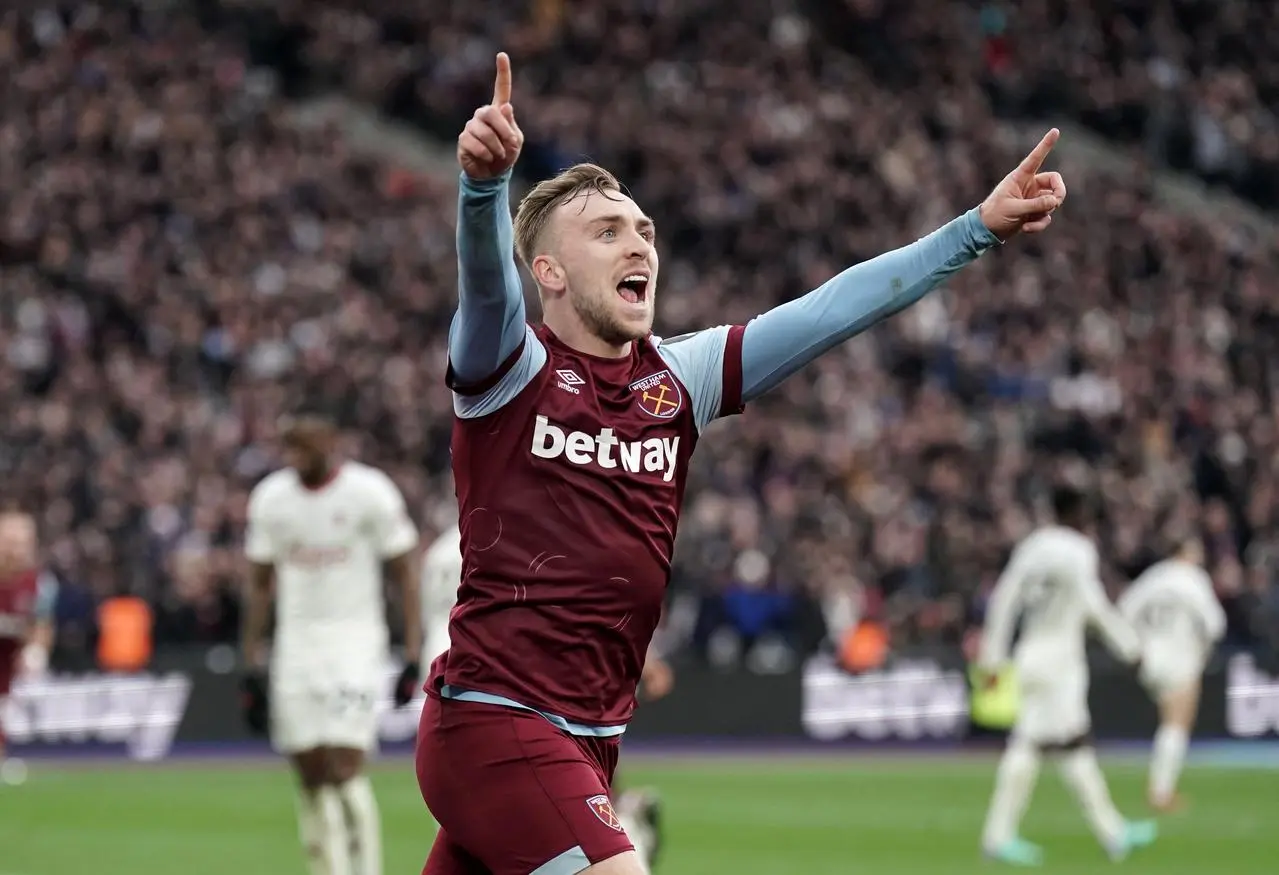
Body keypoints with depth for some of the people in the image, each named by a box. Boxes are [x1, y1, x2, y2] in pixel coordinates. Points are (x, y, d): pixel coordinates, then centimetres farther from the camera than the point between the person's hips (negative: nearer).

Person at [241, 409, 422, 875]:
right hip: (296, 641, 4)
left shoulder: (371, 493, -8)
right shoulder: (270, 498, 4)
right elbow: (260, 583, 12)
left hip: (355, 641, -4)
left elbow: (404, 575, -2)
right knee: (310, 776, 3)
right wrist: (252, 666, 10)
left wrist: (413, 655, -8)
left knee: (345, 767, -14)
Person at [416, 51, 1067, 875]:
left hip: (588, 736, 7)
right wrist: (486, 181, -48)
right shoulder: (511, 367, -6)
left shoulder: (680, 377, 10)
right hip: (495, 720, -7)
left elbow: (829, 311, 5)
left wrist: (978, 227, -2)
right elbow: (486, 276, -27)